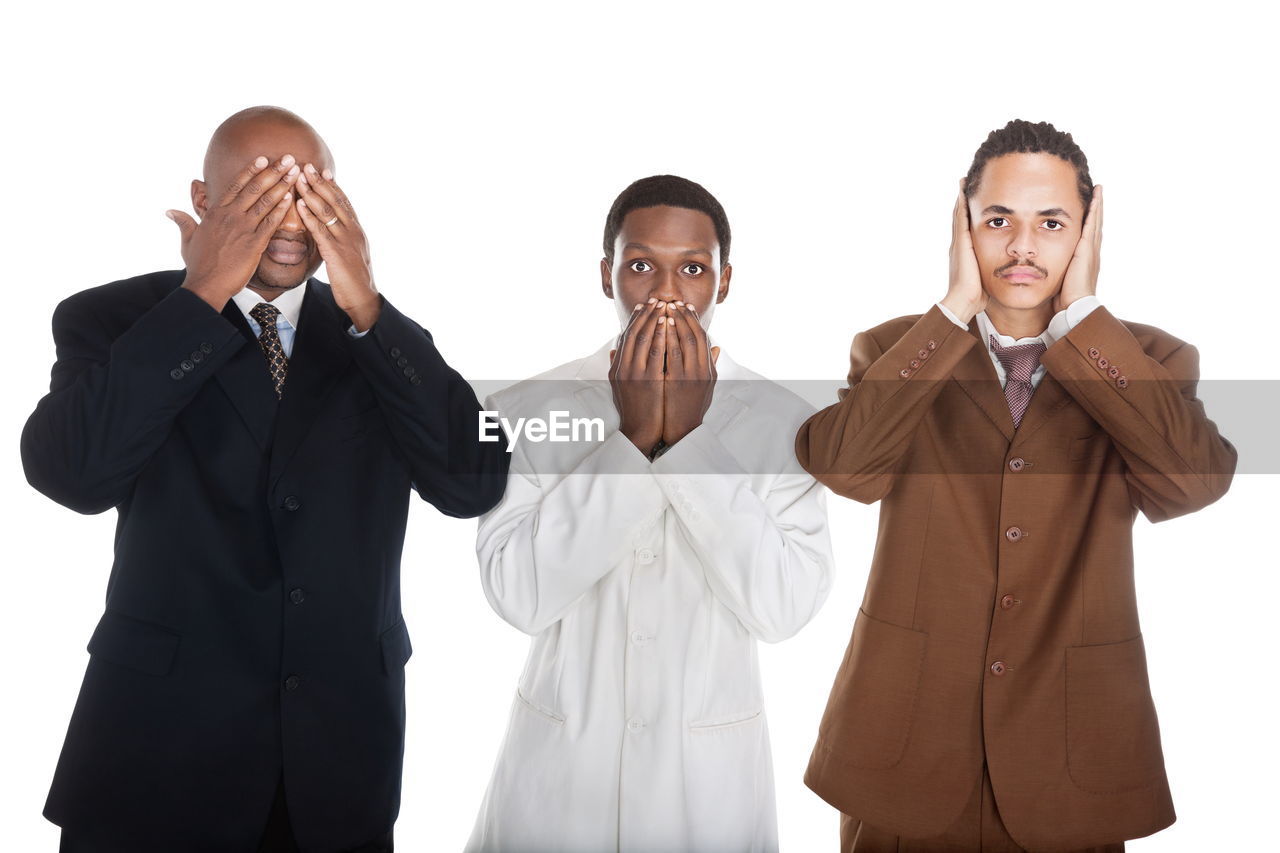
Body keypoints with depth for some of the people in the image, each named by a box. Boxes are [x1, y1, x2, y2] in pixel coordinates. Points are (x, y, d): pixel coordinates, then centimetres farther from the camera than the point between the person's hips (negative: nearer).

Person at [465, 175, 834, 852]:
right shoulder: (525, 411, -7)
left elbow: (782, 609, -16)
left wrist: (690, 440, -20)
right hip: (557, 761, 0)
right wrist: (631, 438, -20)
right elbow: (520, 596, -16)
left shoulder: (782, 422, -7)